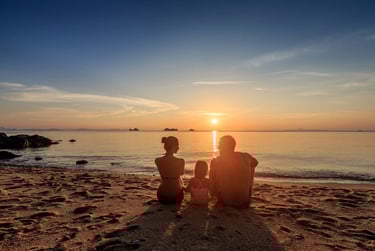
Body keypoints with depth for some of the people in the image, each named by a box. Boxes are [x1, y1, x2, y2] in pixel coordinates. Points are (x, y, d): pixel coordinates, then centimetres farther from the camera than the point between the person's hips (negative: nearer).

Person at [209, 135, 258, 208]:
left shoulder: (216, 161, -12)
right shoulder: (246, 157, -5)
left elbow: (212, 185, -6)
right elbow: (255, 162, 20)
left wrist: (213, 194, 16)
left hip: (225, 202, -1)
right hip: (245, 203, 1)